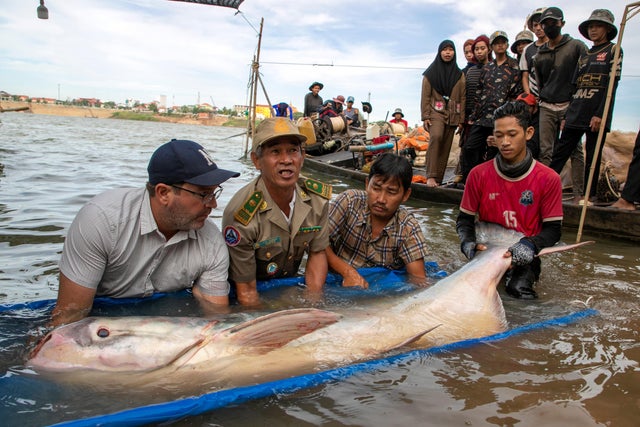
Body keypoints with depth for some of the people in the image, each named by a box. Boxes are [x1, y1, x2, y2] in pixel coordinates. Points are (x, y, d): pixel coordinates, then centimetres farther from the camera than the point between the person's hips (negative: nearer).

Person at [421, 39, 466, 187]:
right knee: (436, 137, -28)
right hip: (436, 112, -3)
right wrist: (425, 116, -8)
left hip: (452, 114, 4)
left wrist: (461, 119, 2)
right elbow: (425, 96, 1)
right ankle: (431, 176, -30)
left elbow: (462, 98, 10)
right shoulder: (430, 73, 6)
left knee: (445, 147, 0)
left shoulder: (459, 75, 13)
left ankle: (438, 179, 5)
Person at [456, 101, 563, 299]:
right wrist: (468, 242, -17)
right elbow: (465, 218, 4)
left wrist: (529, 245, -24)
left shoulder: (549, 179, -7)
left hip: (524, 255, -1)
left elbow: (553, 228, -3)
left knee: (519, 289, -26)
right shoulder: (479, 175, -4)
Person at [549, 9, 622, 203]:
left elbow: (612, 85, -6)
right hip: (576, 113, 5)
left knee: (593, 157, 0)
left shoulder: (613, 51, 4)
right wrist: (567, 115, 13)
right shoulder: (584, 56, 21)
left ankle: (589, 195, 6)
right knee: (560, 152, -2)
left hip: (597, 115, -5)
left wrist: (600, 114, -16)